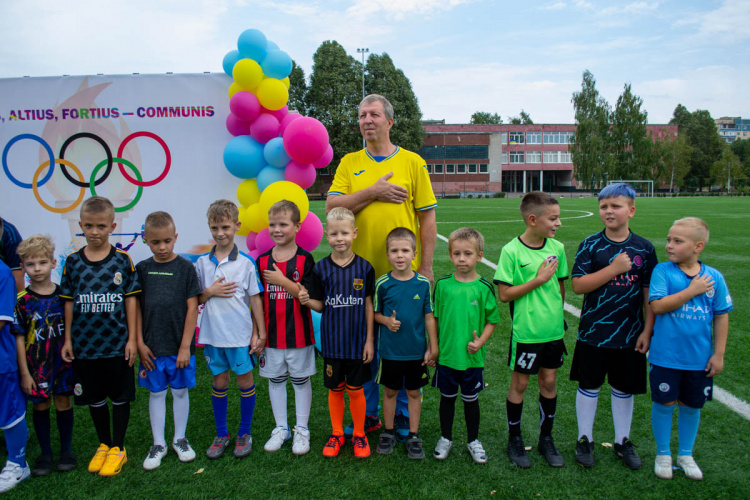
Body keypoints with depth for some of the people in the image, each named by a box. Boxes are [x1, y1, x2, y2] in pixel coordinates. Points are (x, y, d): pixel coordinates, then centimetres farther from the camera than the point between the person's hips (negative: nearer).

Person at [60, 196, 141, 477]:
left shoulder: (122, 260, -5)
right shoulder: (73, 261, 0)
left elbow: (131, 299, -3)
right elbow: (68, 302, 5)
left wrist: (132, 338, -5)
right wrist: (68, 339, 4)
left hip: (117, 343, -2)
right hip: (84, 344, 2)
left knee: (120, 396, 8)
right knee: (94, 398, 15)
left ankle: (118, 448, 24)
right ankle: (103, 445, 32)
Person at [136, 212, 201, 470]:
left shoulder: (185, 267, -6)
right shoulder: (142, 269, 1)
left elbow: (192, 307, -7)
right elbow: (136, 308, 4)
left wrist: (186, 345, -8)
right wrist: (140, 343, -1)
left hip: (179, 345, -2)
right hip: (152, 346, 2)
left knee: (180, 391, 11)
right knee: (156, 393, 12)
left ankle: (180, 439, 29)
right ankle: (158, 444, 26)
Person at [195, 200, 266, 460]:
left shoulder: (246, 262, -6)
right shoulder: (202, 262, 2)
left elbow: (255, 298, -2)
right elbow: (195, 299, 8)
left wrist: (259, 333, -3)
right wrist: (210, 291, -13)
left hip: (240, 333, -2)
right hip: (212, 333, 3)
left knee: (245, 380, 7)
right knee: (219, 382, 13)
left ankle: (244, 433, 25)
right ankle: (221, 434, 28)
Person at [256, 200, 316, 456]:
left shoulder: (305, 259, -8)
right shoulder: (262, 261, 2)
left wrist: (282, 281, -20)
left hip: (299, 334, -3)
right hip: (271, 335, 3)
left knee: (301, 380, 9)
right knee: (275, 380, 14)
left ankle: (302, 430, 25)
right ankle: (281, 428, 30)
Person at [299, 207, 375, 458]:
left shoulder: (364, 267, -5)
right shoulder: (321, 268, -4)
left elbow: (368, 305, -1)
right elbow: (321, 305, 1)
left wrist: (369, 340, -2)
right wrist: (307, 301, -22)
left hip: (357, 340, -1)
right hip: (332, 340, 1)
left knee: (356, 389, 10)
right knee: (335, 389, 13)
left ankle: (359, 434, 29)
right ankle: (337, 433, 32)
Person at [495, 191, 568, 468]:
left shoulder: (557, 248, 1)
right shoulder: (512, 251, -14)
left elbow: (560, 286, 13)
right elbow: (505, 294, -15)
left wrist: (557, 314, 11)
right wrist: (538, 280, -17)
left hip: (553, 330, 5)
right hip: (525, 331, -4)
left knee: (549, 381, 14)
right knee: (520, 383, 9)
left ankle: (546, 438, 32)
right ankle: (514, 440, 27)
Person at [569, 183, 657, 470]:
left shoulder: (644, 248, -1)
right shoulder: (591, 245, -6)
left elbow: (649, 292, 2)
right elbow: (578, 285, -14)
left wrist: (647, 330, -1)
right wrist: (615, 268, -21)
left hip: (630, 335, 2)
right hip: (593, 332, -1)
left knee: (624, 389, 15)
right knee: (589, 386, 10)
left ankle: (622, 441, 34)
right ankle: (585, 439, 28)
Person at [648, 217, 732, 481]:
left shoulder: (714, 277, -2)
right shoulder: (662, 271, -8)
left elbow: (721, 316, 3)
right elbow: (657, 306, -18)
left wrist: (719, 353, 2)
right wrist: (692, 290, -19)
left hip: (700, 358, 2)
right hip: (666, 356, -2)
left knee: (691, 406, 16)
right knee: (664, 403, 8)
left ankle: (685, 454, 37)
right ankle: (663, 454, 29)